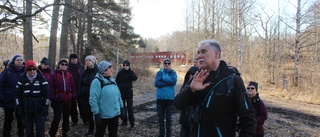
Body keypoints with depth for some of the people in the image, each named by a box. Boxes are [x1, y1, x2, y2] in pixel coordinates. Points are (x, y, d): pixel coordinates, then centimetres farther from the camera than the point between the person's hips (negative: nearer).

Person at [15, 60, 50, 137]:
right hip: (26, 109, 2)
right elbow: (18, 94, 4)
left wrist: (45, 107, -7)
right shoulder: (22, 79, 2)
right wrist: (19, 107, -1)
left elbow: (46, 94, -2)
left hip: (39, 109, -2)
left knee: (40, 130, 1)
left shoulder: (42, 79, -2)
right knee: (28, 129, 10)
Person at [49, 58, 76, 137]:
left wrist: (73, 96, 4)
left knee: (66, 117, 13)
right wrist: (52, 98, -12)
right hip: (58, 100, -4)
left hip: (67, 100, 4)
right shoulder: (54, 75, -4)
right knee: (57, 118, -5)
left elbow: (73, 87, 10)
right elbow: (51, 88, -7)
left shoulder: (69, 75, 8)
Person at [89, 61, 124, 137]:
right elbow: (93, 100, -19)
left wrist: (121, 108, 14)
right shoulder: (97, 81, -15)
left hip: (115, 113, 7)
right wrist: (96, 114, -21)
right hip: (103, 115, -7)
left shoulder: (112, 80, 9)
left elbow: (118, 95, 15)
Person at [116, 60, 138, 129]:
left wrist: (130, 71, -20)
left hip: (129, 92, -1)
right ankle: (124, 121, 20)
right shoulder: (120, 72, -1)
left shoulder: (130, 72, -1)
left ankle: (132, 123, -2)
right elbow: (117, 82, 0)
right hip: (121, 92, 1)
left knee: (130, 107, -3)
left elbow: (135, 78, -19)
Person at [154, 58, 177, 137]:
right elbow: (156, 84, -11)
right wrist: (168, 82, -15)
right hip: (160, 98, 1)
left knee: (169, 118, 8)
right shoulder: (159, 72, 3)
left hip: (170, 98, -1)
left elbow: (174, 82, -18)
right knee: (160, 117, 11)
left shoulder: (173, 73, 2)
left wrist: (163, 79, -14)